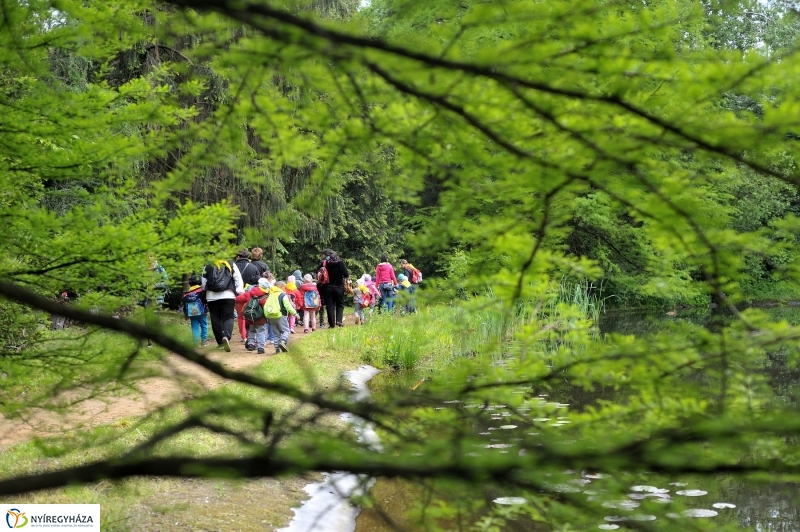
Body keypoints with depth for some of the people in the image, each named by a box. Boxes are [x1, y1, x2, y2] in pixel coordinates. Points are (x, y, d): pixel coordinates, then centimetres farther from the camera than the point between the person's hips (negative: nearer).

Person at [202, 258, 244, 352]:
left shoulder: (207, 267, 7)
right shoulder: (231, 265, 5)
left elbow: (203, 284, 12)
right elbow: (238, 280, 1)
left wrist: (205, 291, 29)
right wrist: (239, 292, 4)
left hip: (212, 297, 1)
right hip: (228, 295, -1)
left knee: (216, 319, 10)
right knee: (228, 317, -1)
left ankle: (220, 342, 13)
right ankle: (226, 337, -26)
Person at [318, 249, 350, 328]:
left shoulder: (323, 263, -4)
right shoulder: (340, 262, -6)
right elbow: (346, 274, -10)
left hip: (327, 287, 0)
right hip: (339, 287, 0)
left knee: (329, 306, 6)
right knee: (340, 304, 13)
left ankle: (332, 324, 4)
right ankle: (339, 320, -5)